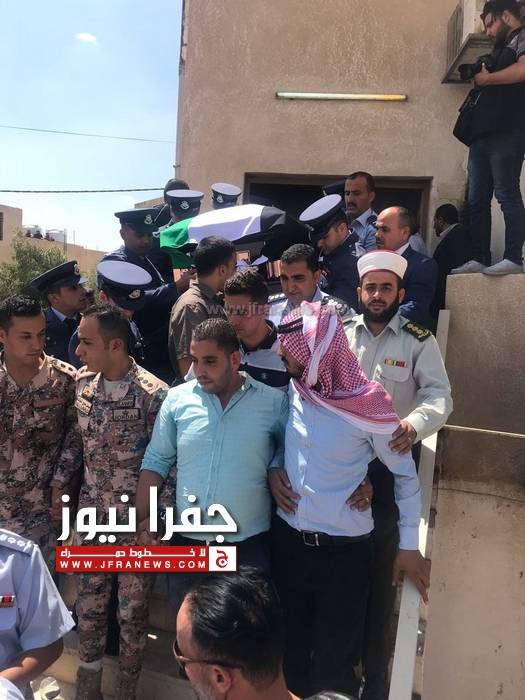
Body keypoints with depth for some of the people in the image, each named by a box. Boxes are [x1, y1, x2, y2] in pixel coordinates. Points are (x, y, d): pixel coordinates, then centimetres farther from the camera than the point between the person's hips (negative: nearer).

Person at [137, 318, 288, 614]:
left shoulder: (274, 402, -8)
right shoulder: (177, 399, -2)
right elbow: (156, 461, 4)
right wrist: (143, 519, 0)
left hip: (249, 544, -2)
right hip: (187, 540, 2)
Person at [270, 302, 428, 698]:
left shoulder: (369, 407, -19)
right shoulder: (292, 390, -4)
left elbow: (405, 473, -6)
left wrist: (409, 544, -2)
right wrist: (272, 470, -3)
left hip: (344, 550, -5)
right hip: (287, 539, 5)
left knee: (333, 664, 12)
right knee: (289, 651, 21)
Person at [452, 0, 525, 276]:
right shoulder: (501, 49, 31)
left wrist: (485, 79, -4)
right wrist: (477, 81, 13)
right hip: (482, 133, 9)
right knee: (477, 200, 3)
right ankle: (479, 259, 4)